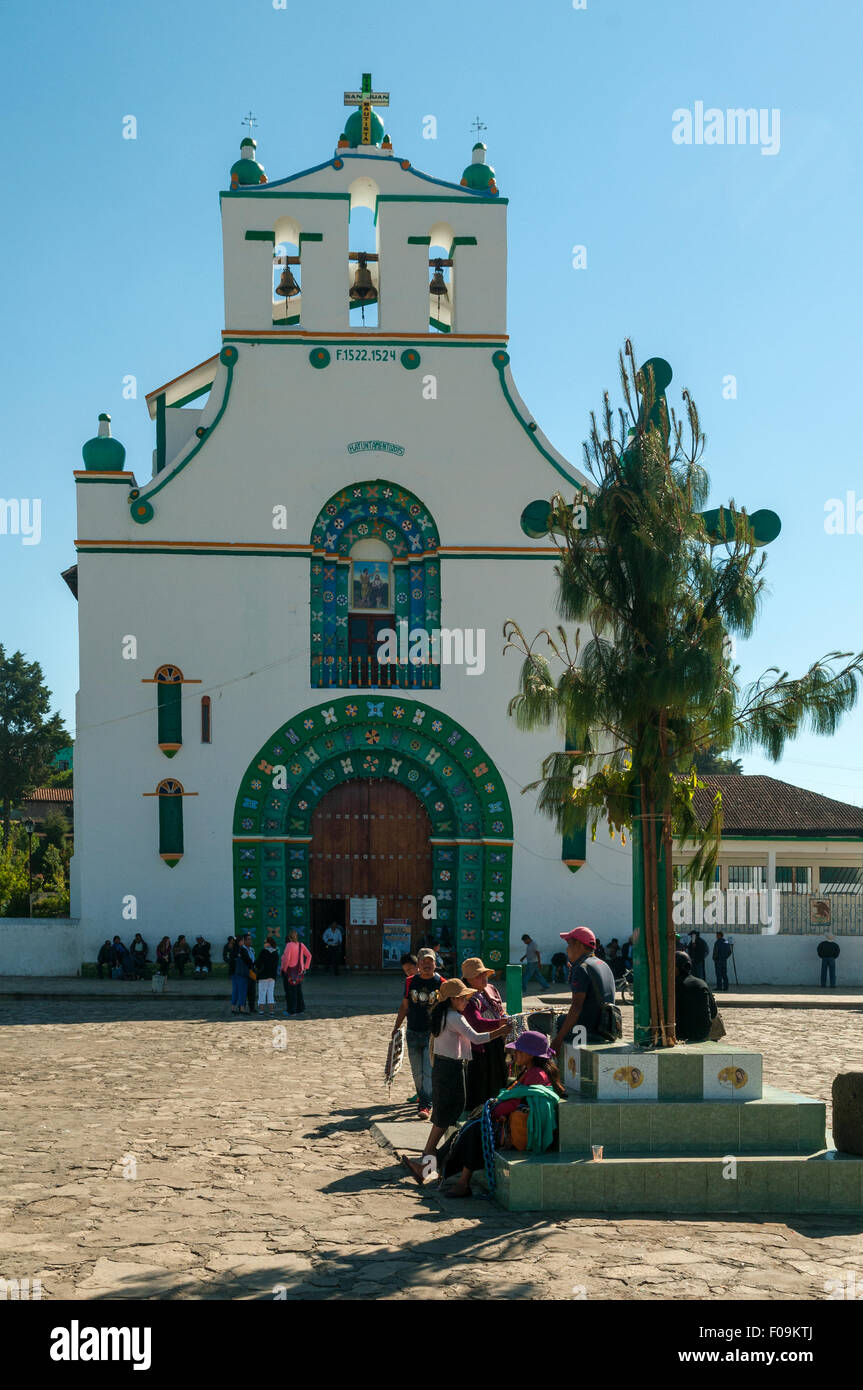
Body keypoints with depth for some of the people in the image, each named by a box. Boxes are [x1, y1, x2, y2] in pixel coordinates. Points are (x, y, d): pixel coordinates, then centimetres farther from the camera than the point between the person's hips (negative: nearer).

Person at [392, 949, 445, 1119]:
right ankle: (422, 1096, 30)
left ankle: (425, 1105, -8)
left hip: (433, 1033, -3)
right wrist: (396, 1027, 11)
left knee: (429, 1071, -10)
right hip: (413, 1033, 3)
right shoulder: (410, 982, 5)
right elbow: (404, 1006, 14)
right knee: (417, 1071, 11)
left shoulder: (441, 983, -4)